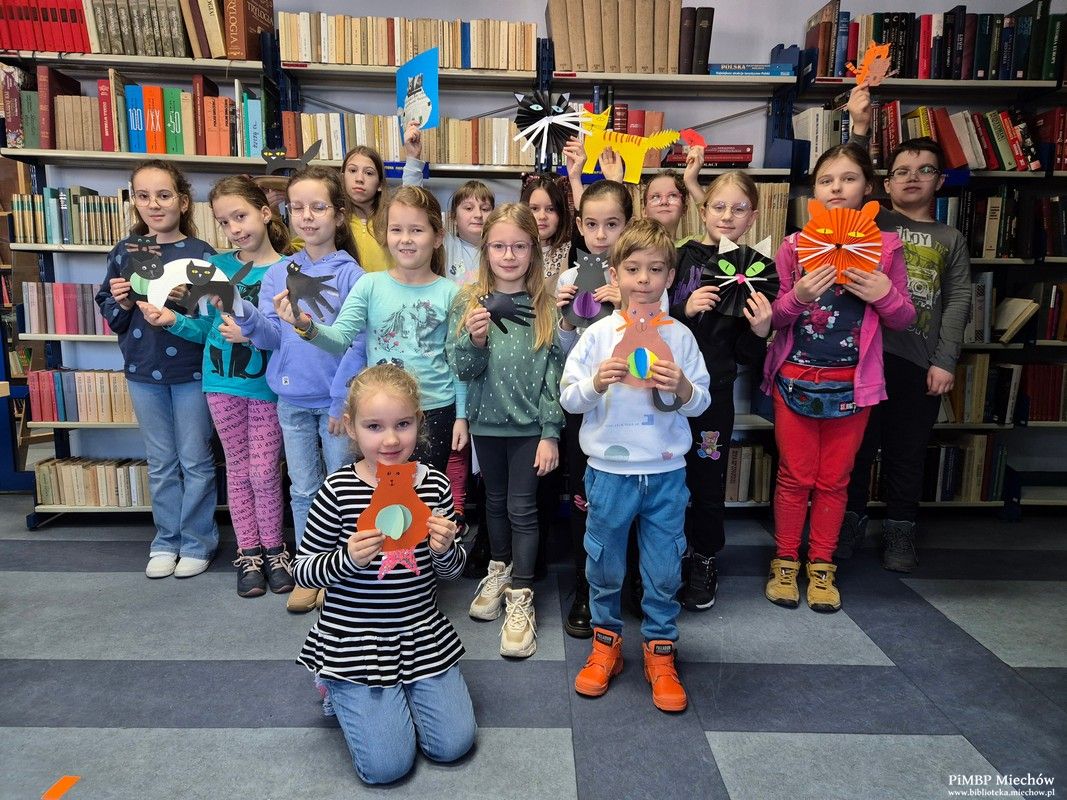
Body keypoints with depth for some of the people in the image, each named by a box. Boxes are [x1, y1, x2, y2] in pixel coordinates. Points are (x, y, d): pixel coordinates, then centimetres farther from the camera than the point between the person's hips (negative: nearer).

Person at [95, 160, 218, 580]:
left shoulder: (201, 253, -7)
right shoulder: (124, 252, 4)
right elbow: (110, 316, 10)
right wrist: (118, 300, -10)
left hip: (191, 371, -3)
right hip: (143, 372, 4)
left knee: (196, 462, 6)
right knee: (161, 464, 14)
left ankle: (198, 542, 21)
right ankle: (166, 541, 27)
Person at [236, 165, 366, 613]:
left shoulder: (350, 275, -7)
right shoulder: (277, 273, 5)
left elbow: (356, 344, -10)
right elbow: (270, 337, 0)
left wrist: (342, 401, -13)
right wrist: (244, 313, -19)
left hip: (336, 399, -4)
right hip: (292, 400, 4)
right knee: (302, 490, 13)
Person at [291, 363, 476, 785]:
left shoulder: (434, 485, -5)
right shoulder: (338, 490, -15)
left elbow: (451, 571, 4)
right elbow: (303, 570, -7)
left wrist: (445, 550, -19)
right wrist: (348, 560, -26)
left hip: (423, 635, 3)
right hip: (354, 640, -3)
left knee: (453, 745, 3)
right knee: (386, 765, -3)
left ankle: (402, 693, 30)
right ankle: (344, 691, 24)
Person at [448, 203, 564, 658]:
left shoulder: (546, 306, -7)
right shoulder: (468, 303, -2)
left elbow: (555, 372, -6)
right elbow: (462, 369, -3)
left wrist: (550, 433, -8)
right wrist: (474, 341, -24)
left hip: (530, 424, -2)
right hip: (486, 421, 3)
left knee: (523, 509, 4)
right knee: (495, 500, 19)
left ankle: (521, 596, 18)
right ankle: (499, 570, 41)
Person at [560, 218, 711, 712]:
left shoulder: (680, 337, 1)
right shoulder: (598, 335, -2)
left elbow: (701, 403, 4)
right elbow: (568, 398, -2)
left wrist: (683, 387, -17)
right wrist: (596, 382, -21)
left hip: (666, 472, 1)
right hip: (609, 470, 0)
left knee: (664, 569, 10)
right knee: (604, 565, 13)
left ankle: (660, 652, 30)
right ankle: (606, 643, 35)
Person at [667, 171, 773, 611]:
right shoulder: (678, 257, -2)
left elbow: (747, 355, 4)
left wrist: (760, 331, -15)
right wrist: (684, 310, -18)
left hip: (714, 392, 1)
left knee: (707, 478, 10)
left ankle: (704, 561, 34)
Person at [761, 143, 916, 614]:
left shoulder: (885, 247, 2)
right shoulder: (794, 246, -1)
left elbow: (904, 319, 6)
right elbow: (773, 318, -1)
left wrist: (885, 295, -15)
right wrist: (797, 297, -22)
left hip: (852, 382, 1)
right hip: (795, 378, -1)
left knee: (834, 480, 10)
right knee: (795, 477, 7)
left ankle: (821, 568, 26)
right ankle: (785, 564, 23)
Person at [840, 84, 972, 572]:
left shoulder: (950, 239, 13)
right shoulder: (871, 222, 9)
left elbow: (958, 301, 6)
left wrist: (945, 361, -4)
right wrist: (860, 129, -17)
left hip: (920, 361, 1)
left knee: (907, 452, 9)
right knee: (858, 444, 7)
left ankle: (900, 529, 24)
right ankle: (851, 520, 23)